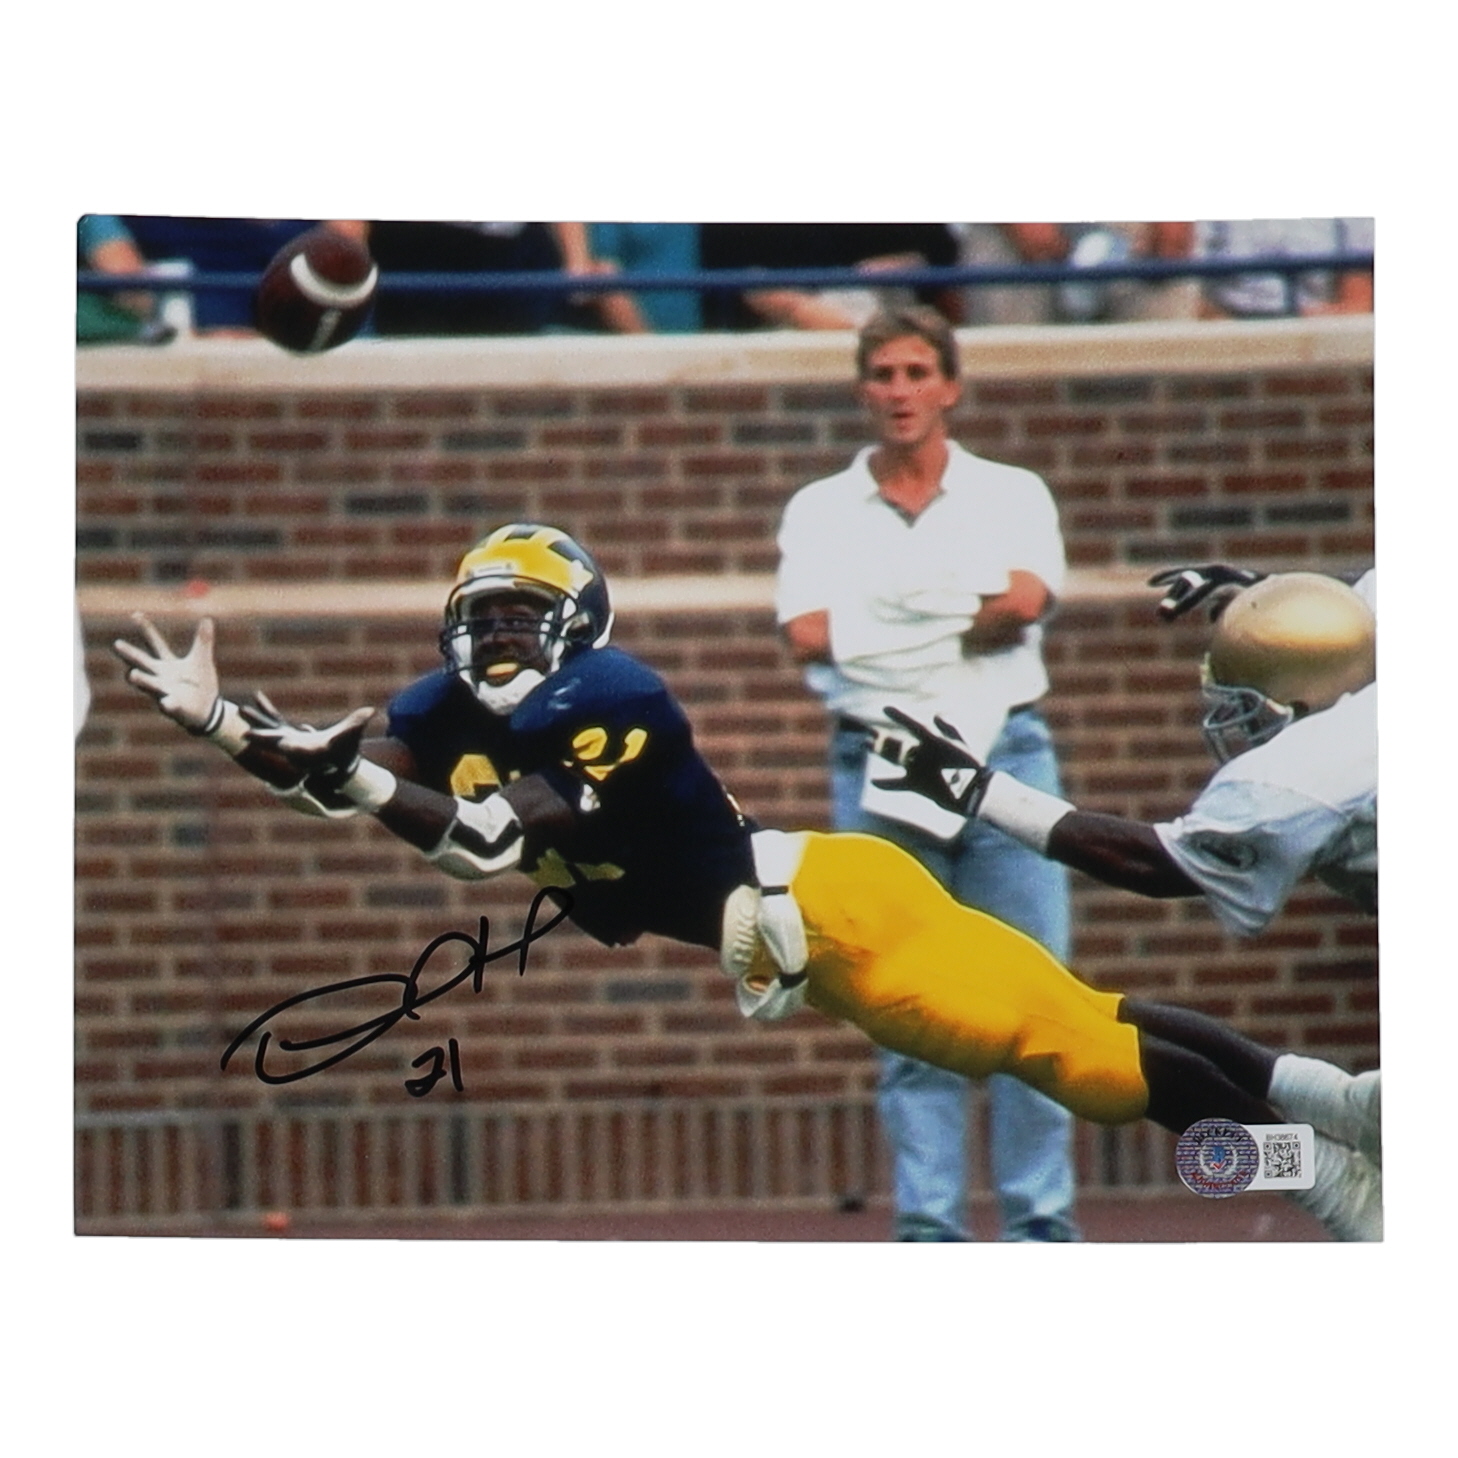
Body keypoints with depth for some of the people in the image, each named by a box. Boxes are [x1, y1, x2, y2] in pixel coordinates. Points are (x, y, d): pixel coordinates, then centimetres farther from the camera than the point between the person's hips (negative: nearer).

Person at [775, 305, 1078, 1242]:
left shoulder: (1012, 496, 10)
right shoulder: (821, 511, 11)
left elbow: (1025, 601, -9)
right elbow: (808, 636, -5)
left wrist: (875, 623, -5)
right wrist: (964, 613, -4)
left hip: (1004, 755, 0)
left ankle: (1042, 1223, 2)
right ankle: (929, 1228, 2)